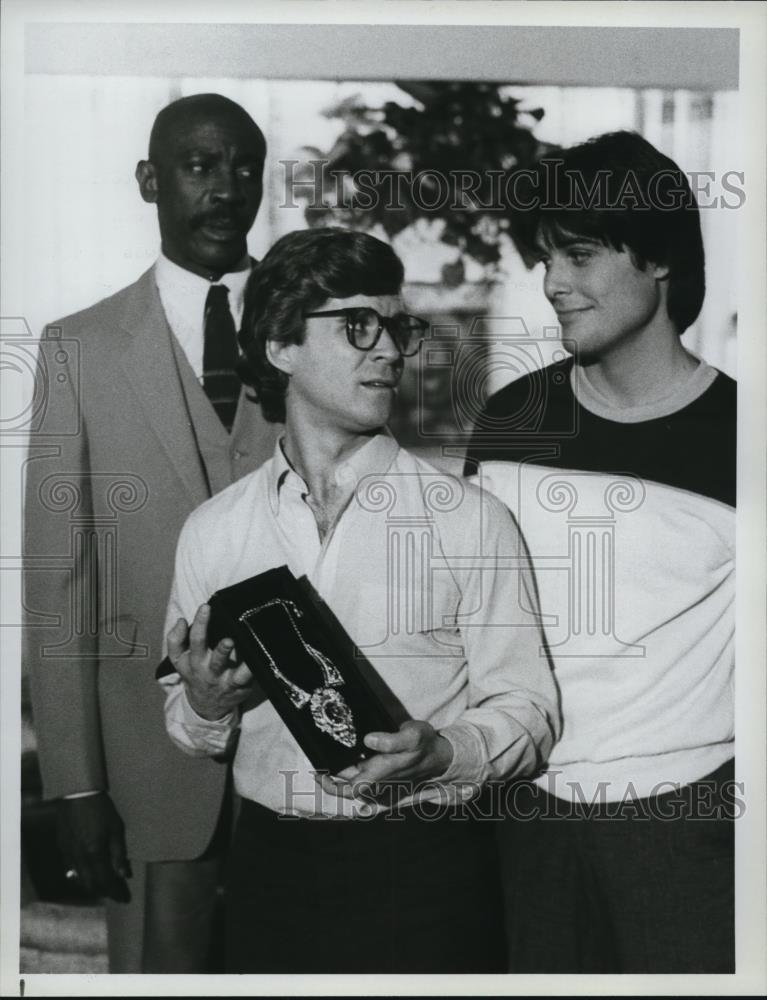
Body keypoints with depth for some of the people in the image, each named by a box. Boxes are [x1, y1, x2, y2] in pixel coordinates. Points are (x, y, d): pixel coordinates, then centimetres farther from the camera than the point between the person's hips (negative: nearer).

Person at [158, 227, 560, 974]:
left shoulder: (470, 521, -7)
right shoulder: (212, 531, 3)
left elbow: (527, 709, -4)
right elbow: (187, 731, 12)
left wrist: (444, 752, -23)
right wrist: (203, 705, -10)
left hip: (425, 865, -2)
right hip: (271, 865, 3)